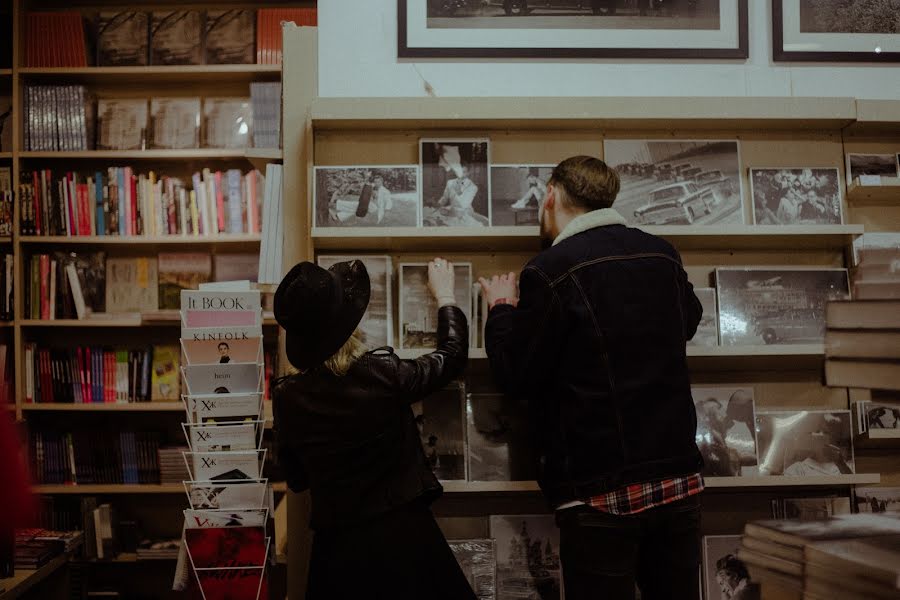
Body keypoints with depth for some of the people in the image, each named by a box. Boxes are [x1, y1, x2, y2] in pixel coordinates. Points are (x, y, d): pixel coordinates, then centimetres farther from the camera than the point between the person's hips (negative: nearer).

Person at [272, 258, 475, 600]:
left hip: (338, 547, 2)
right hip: (404, 534, -1)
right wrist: (444, 294, 17)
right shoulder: (382, 373, -17)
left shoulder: (287, 398, -10)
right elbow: (453, 355, 3)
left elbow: (296, 480, 5)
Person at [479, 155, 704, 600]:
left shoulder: (551, 271, -13)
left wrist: (502, 308, 10)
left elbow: (514, 376, -6)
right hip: (679, 480, 5)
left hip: (599, 492, -5)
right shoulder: (663, 255, 5)